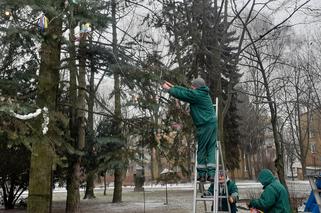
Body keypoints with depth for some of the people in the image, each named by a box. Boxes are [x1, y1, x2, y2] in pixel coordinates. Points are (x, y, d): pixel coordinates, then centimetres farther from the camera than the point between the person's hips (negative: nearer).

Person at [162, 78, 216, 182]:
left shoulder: (196, 94, -8)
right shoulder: (203, 94, 19)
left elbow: (181, 94, -4)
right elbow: (186, 91, 24)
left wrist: (169, 89, 11)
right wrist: (173, 86, 27)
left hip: (204, 125, -8)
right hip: (212, 123, 8)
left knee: (201, 149, 1)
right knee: (211, 149, 5)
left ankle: (201, 174, 7)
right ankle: (211, 173, 1)